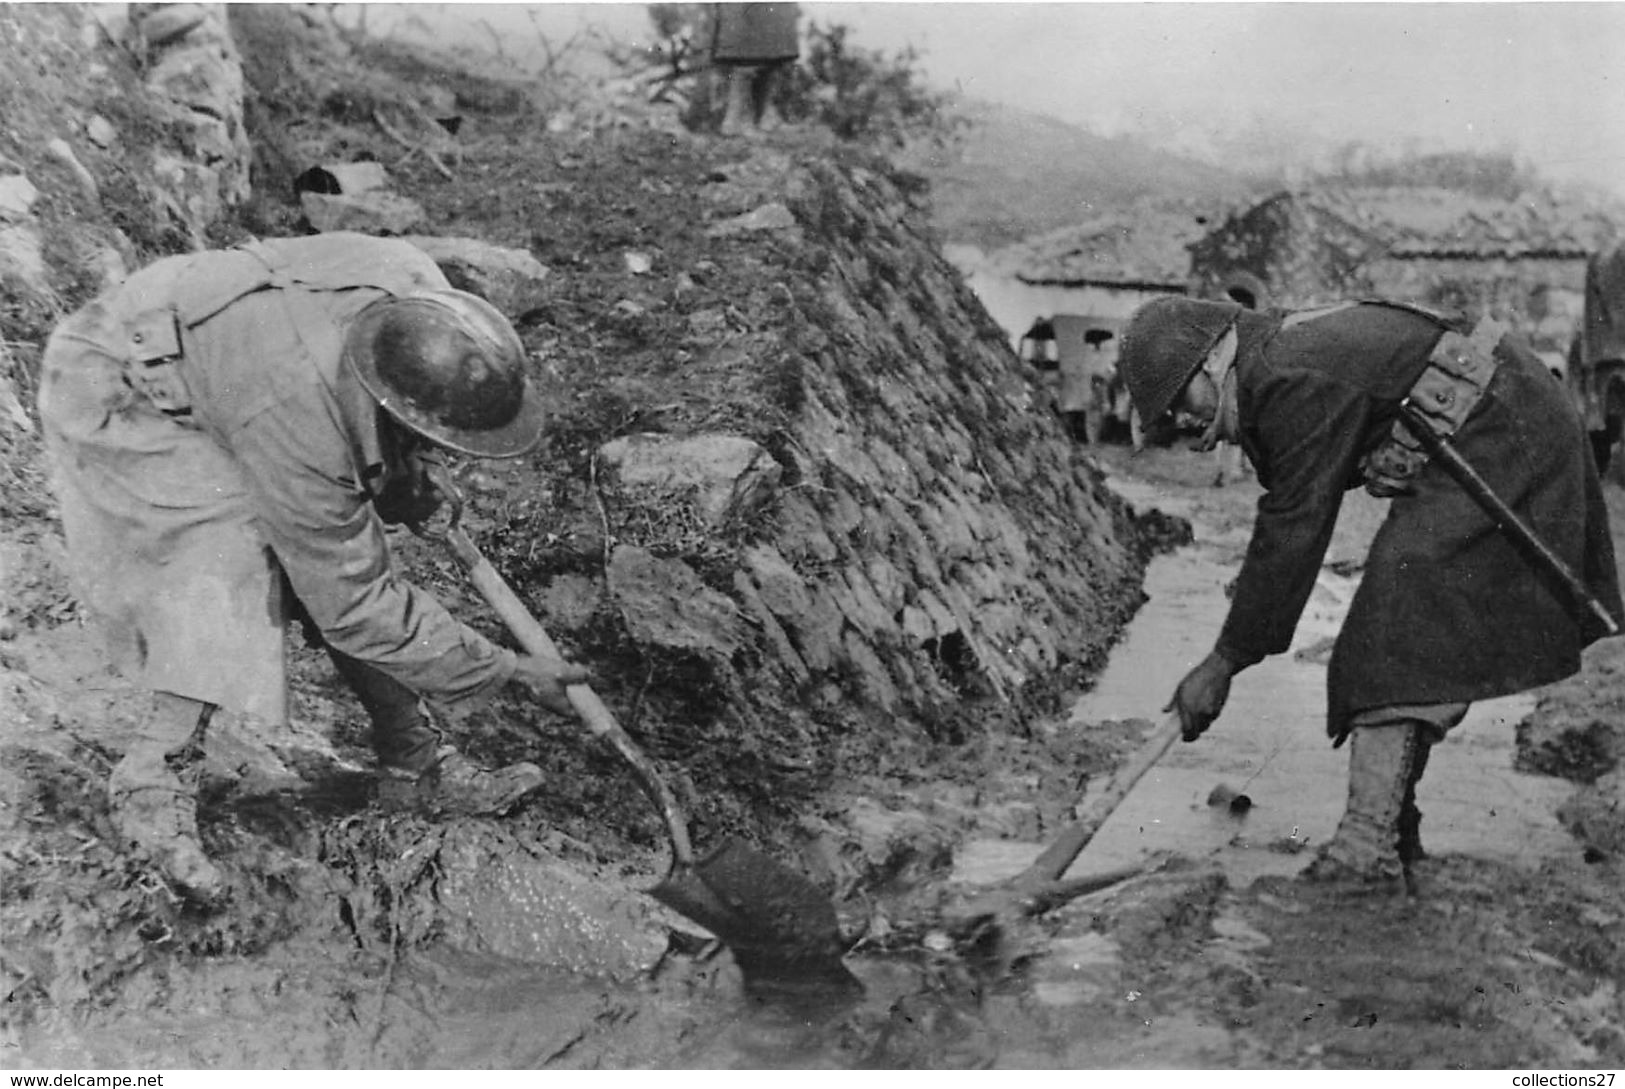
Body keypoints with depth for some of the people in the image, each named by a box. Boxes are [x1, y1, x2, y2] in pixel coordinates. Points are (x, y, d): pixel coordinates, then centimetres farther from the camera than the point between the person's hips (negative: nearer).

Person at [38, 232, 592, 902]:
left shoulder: (422, 293, -25)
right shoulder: (299, 421, -42)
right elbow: (357, 605, -32)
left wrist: (406, 482, 1)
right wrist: (505, 671, -28)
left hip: (221, 356, 7)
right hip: (122, 400, -7)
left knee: (338, 552, -2)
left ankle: (417, 765, 8)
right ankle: (151, 782, -9)